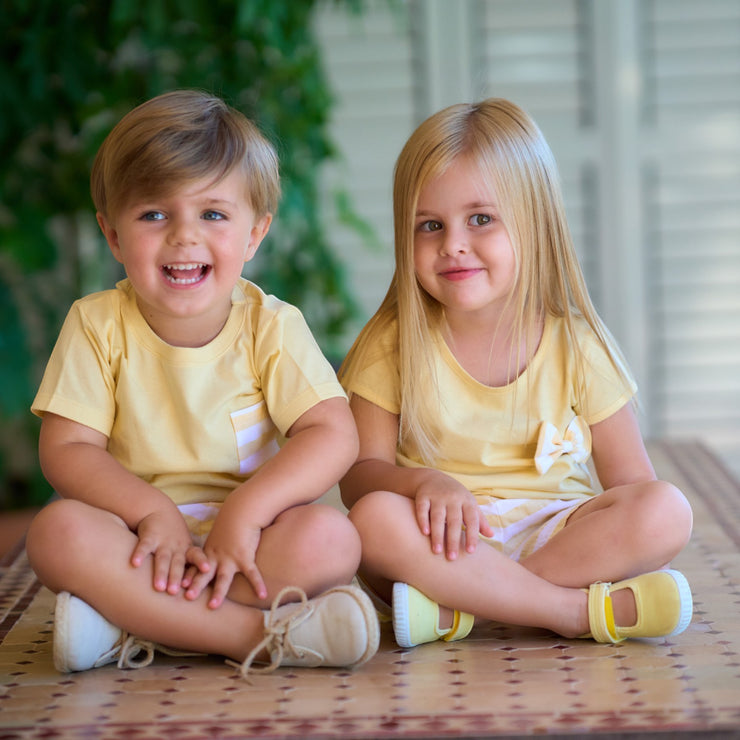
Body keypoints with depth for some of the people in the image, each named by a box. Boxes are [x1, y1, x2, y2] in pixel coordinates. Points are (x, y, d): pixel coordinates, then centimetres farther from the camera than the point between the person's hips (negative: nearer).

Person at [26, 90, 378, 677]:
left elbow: (334, 435, -12)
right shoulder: (97, 326, -2)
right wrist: (154, 511, -23)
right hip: (141, 536, 0)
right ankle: (250, 633, -32)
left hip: (246, 539, 0)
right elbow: (66, 448, -7)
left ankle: (128, 623, -26)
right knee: (57, 532, -30)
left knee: (330, 538, -30)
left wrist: (243, 512, -25)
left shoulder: (271, 326, -3)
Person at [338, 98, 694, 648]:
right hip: (447, 542, -1)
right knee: (376, 518, -34)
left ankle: (453, 608, -26)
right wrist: (424, 481, -27)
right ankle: (582, 612, -26)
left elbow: (630, 481, 0)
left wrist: (626, 545, -21)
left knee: (669, 511, -25)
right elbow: (360, 473, -5)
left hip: (552, 534, 2)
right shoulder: (393, 346, -1)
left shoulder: (576, 345, 0)